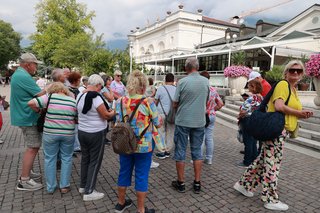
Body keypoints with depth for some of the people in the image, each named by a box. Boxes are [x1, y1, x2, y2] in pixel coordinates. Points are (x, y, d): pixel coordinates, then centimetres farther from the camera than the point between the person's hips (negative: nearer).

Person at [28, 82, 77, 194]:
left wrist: (39, 111, 8)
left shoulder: (49, 97, -4)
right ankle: (64, 186, 19)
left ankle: (50, 187, 23)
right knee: (66, 158, 13)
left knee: (50, 159, 13)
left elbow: (31, 103, -9)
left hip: (50, 133, -1)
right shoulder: (73, 101, 1)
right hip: (68, 134, 1)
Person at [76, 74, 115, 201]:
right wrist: (113, 112, 2)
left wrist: (107, 112, 15)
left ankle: (83, 186, 34)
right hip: (96, 134, -8)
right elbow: (106, 116, -19)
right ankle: (89, 192, 12)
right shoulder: (96, 97, -22)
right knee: (95, 161, 4)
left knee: (85, 158, 20)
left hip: (82, 132, 8)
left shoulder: (79, 96, 4)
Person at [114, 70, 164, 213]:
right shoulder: (148, 102, -16)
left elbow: (117, 122, 7)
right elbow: (158, 123, -7)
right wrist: (160, 120, 14)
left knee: (124, 172, 20)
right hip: (144, 145, -4)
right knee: (141, 176, 8)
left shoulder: (120, 101, -4)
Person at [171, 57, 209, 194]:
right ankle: (197, 184, 21)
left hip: (183, 121, -3)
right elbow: (205, 100, 10)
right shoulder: (206, 81, 0)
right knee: (197, 152, 13)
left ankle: (181, 183, 19)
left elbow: (175, 104, -6)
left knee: (180, 151, 9)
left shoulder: (182, 82, -12)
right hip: (199, 121, 4)